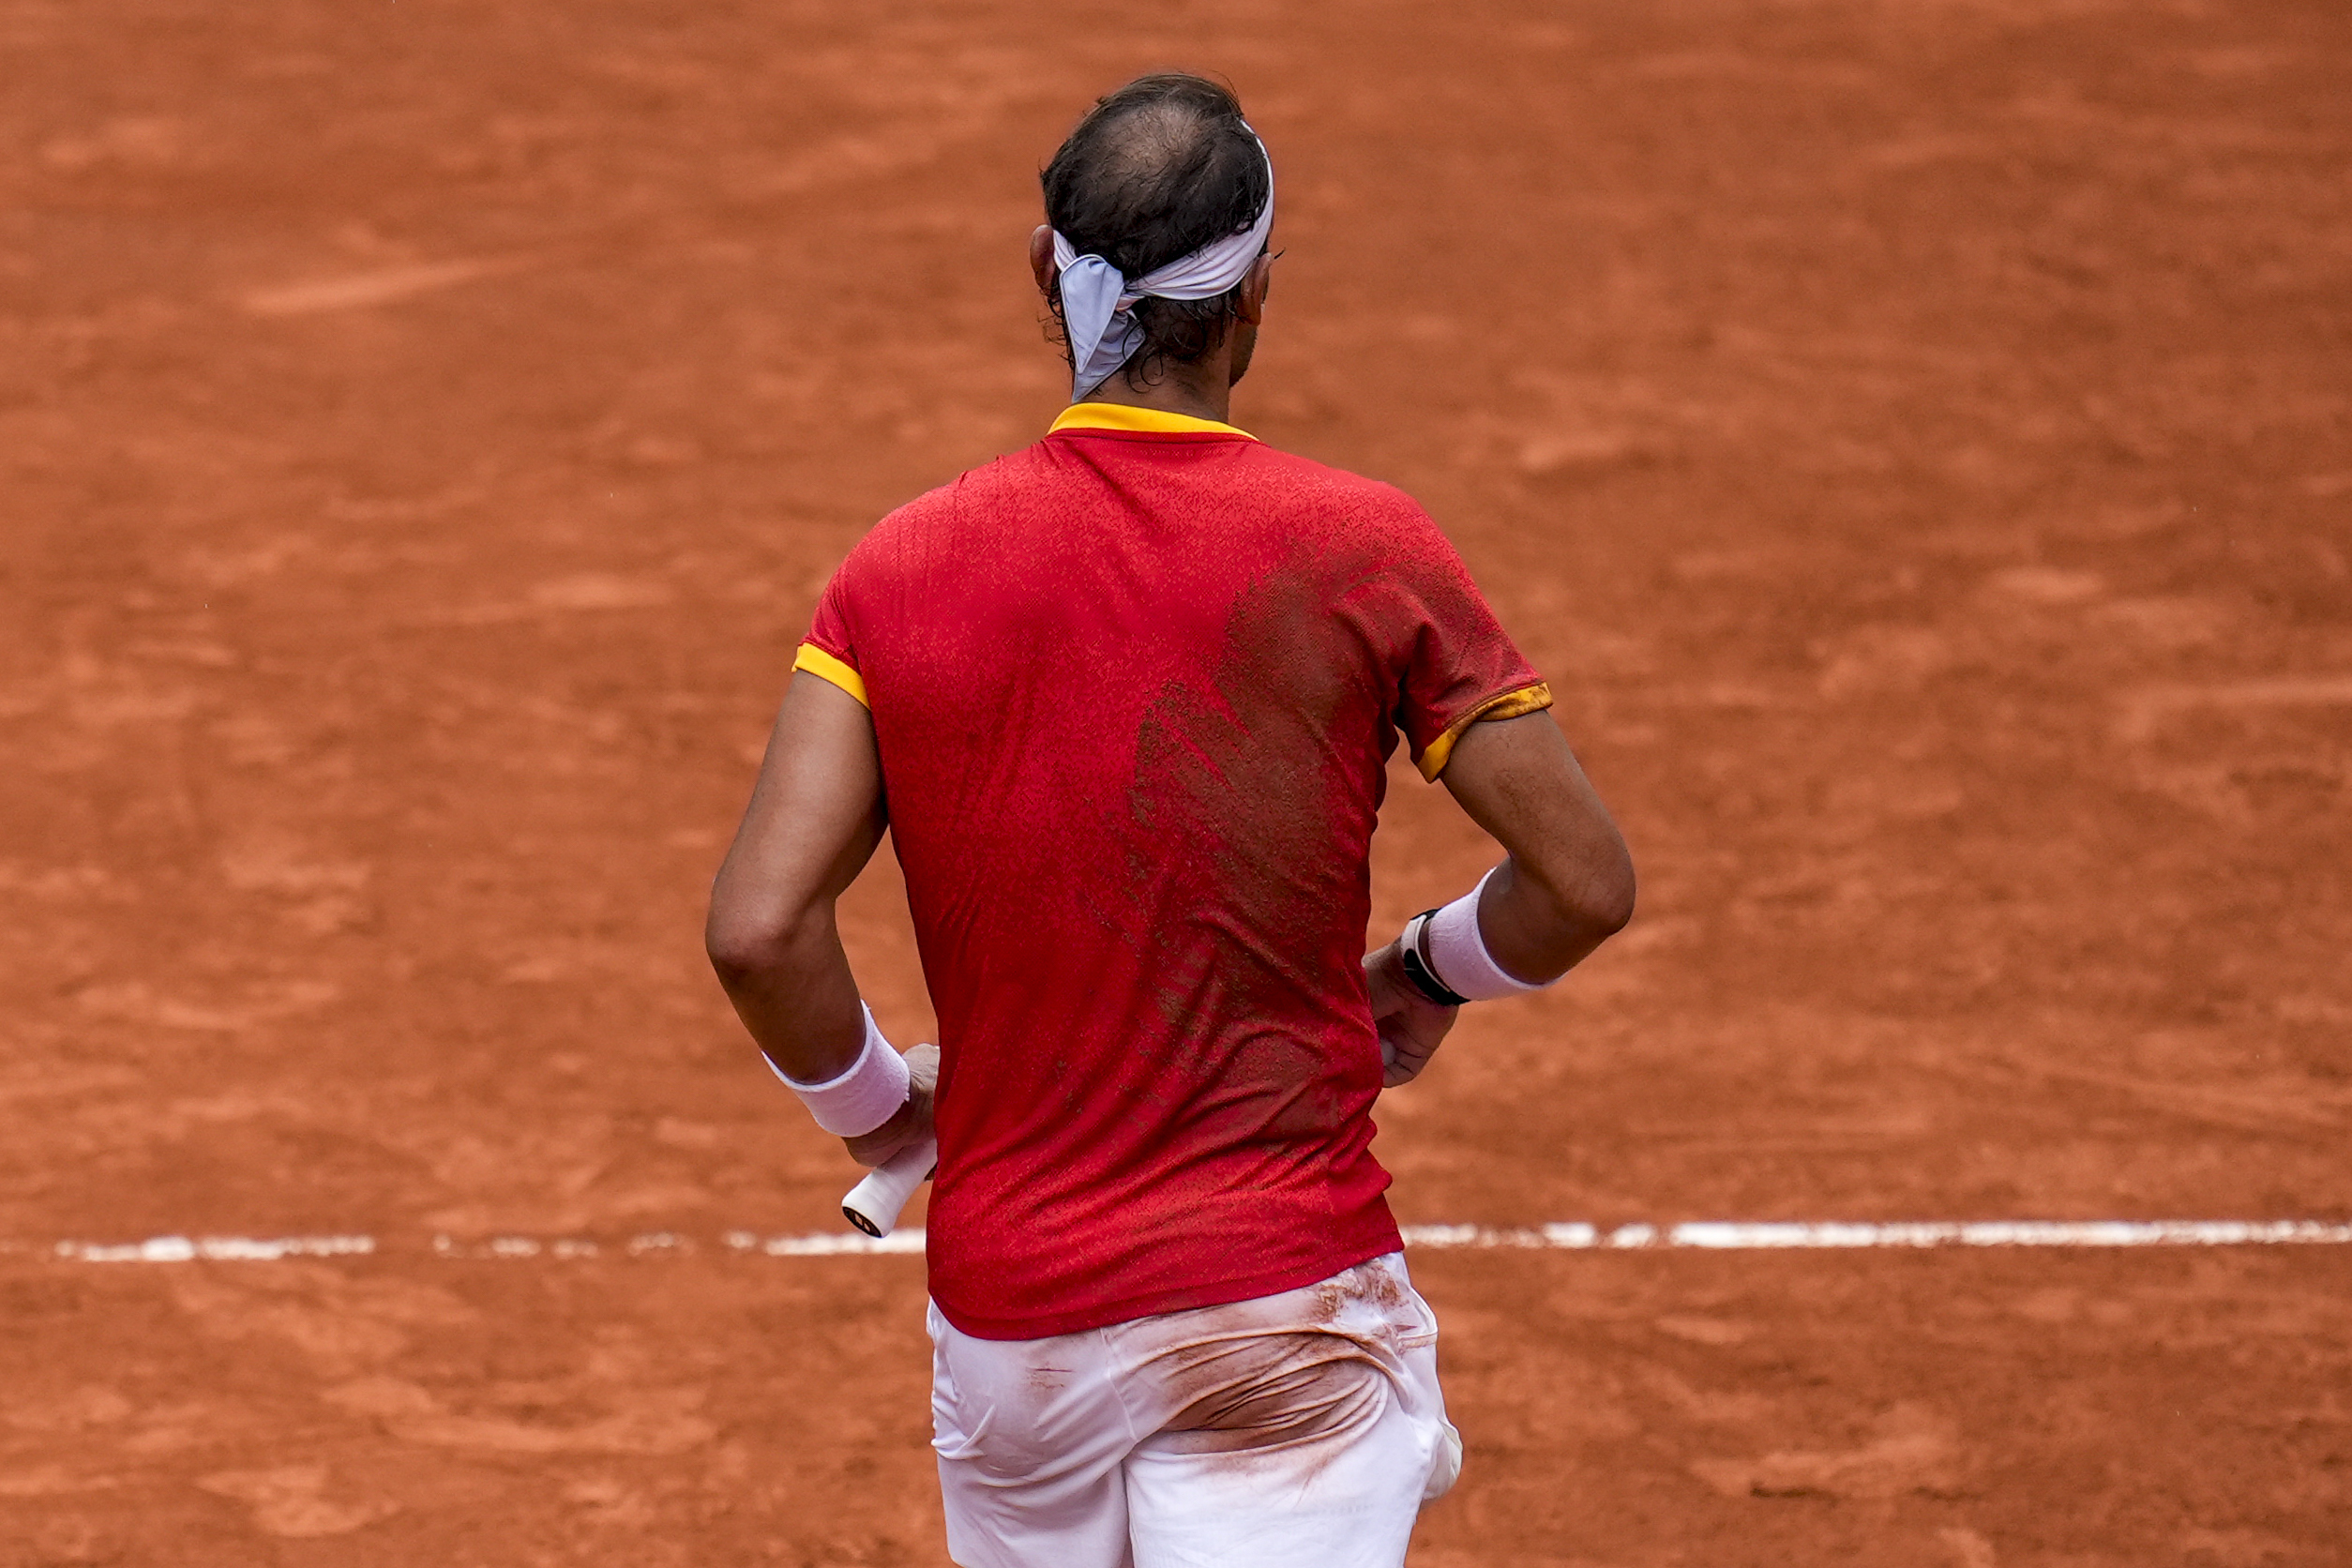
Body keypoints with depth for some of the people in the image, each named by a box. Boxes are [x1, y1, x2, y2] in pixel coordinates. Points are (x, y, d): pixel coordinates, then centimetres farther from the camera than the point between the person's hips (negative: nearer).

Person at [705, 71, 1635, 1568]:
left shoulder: (901, 571, 0)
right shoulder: (1364, 549, -5)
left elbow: (759, 927, -9)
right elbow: (1585, 882, -3)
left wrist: (872, 1099, 10)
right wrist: (1433, 975, 18)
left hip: (1004, 1316, 3)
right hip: (1280, 1303, -3)